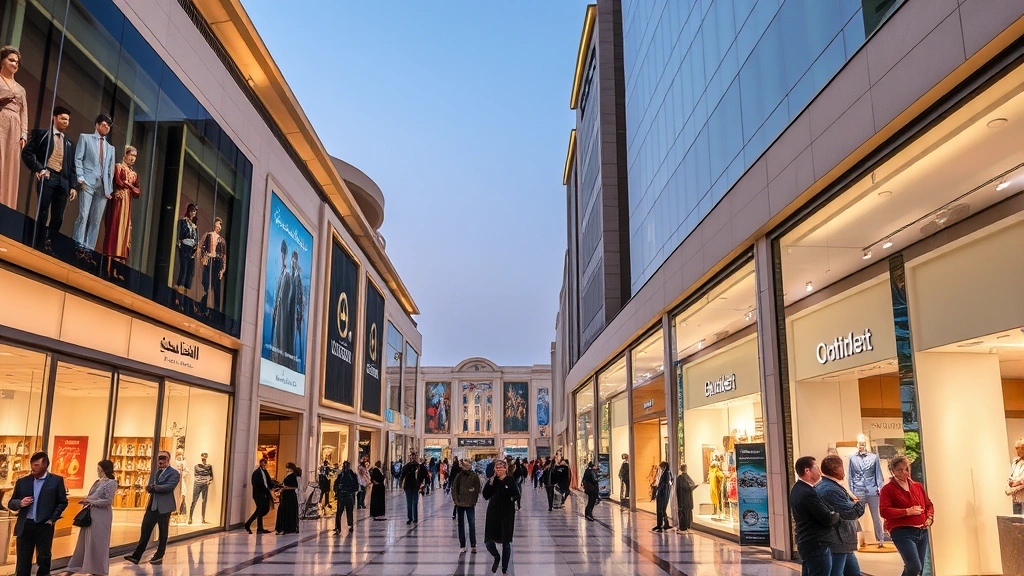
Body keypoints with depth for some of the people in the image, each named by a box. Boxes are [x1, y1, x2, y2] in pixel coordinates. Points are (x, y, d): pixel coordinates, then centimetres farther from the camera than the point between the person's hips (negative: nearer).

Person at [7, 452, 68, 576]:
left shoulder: (56, 480, 0)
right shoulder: (22, 481, 7)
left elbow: (63, 502, 4)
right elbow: (11, 503, 11)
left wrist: (52, 519, -6)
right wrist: (20, 503, -11)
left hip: (44, 526, -2)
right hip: (25, 526, 2)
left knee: (43, 559, 6)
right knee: (23, 561, 5)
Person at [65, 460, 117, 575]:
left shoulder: (111, 483, -11)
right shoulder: (97, 482, 14)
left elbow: (108, 501, -17)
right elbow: (92, 497, 20)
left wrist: (90, 502, -14)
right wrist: (86, 501, -1)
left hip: (101, 517, -8)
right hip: (91, 515, 8)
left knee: (97, 543, 1)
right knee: (85, 541, 12)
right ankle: (76, 566, 22)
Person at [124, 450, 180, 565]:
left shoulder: (174, 473, -8)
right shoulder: (155, 471, 15)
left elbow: (168, 487, -21)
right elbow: (149, 487, 7)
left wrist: (154, 488, -15)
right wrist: (151, 488, -15)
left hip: (164, 506, -6)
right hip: (152, 505, 6)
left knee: (163, 532, 5)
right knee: (145, 529, 4)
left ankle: (159, 556, 15)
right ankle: (136, 555, 10)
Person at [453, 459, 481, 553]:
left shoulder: (475, 476, -3)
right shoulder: (459, 475, -1)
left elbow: (478, 489, 0)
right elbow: (454, 488, 2)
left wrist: (474, 500, -3)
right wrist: (456, 500, -5)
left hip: (470, 504, -2)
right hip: (460, 503, 2)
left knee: (472, 524, -2)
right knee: (461, 524, 8)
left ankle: (473, 545, 6)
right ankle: (462, 546, 16)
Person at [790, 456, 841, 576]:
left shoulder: (797, 489, 9)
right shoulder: (807, 493, -23)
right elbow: (828, 519, -20)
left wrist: (832, 513, 0)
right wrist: (838, 515, 0)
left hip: (807, 543, 10)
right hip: (817, 546, -10)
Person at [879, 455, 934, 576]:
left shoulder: (918, 486, 13)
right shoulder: (888, 489, -6)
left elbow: (929, 504, 23)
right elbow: (884, 511, -15)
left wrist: (929, 518, 3)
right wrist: (907, 511, -19)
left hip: (922, 531, 7)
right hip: (902, 532, -7)